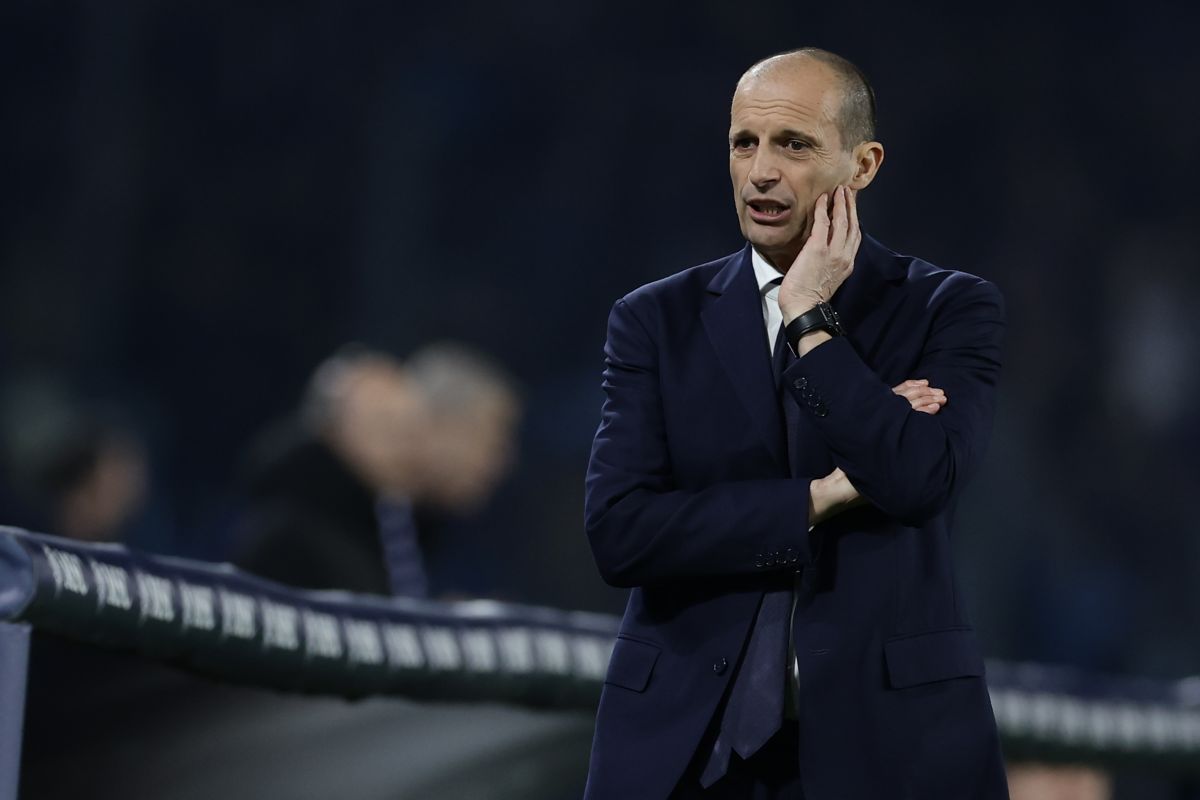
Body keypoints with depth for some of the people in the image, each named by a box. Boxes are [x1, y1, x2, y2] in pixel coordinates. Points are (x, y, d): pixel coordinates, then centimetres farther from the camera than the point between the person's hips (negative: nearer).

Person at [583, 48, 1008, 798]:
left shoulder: (952, 310, 1)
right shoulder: (658, 319, 4)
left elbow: (919, 480, -17)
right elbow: (619, 530, -8)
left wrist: (810, 317, -11)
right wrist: (822, 498, -12)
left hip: (888, 735, -1)